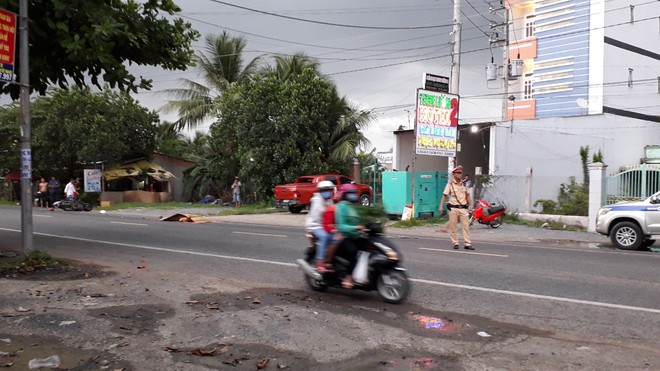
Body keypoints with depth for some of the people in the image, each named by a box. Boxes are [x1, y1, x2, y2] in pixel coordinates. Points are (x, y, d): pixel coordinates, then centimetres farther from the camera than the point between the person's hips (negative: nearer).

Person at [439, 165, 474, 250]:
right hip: (453, 208, -3)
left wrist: (470, 206, 11)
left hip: (463, 208, 3)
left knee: (466, 226, -2)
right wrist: (441, 206, -14)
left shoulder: (464, 184, 12)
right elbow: (444, 195, -5)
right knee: (453, 227, 1)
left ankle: (467, 244, 0)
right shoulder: (450, 184, 0)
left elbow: (467, 196, 18)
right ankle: (455, 243, 11)